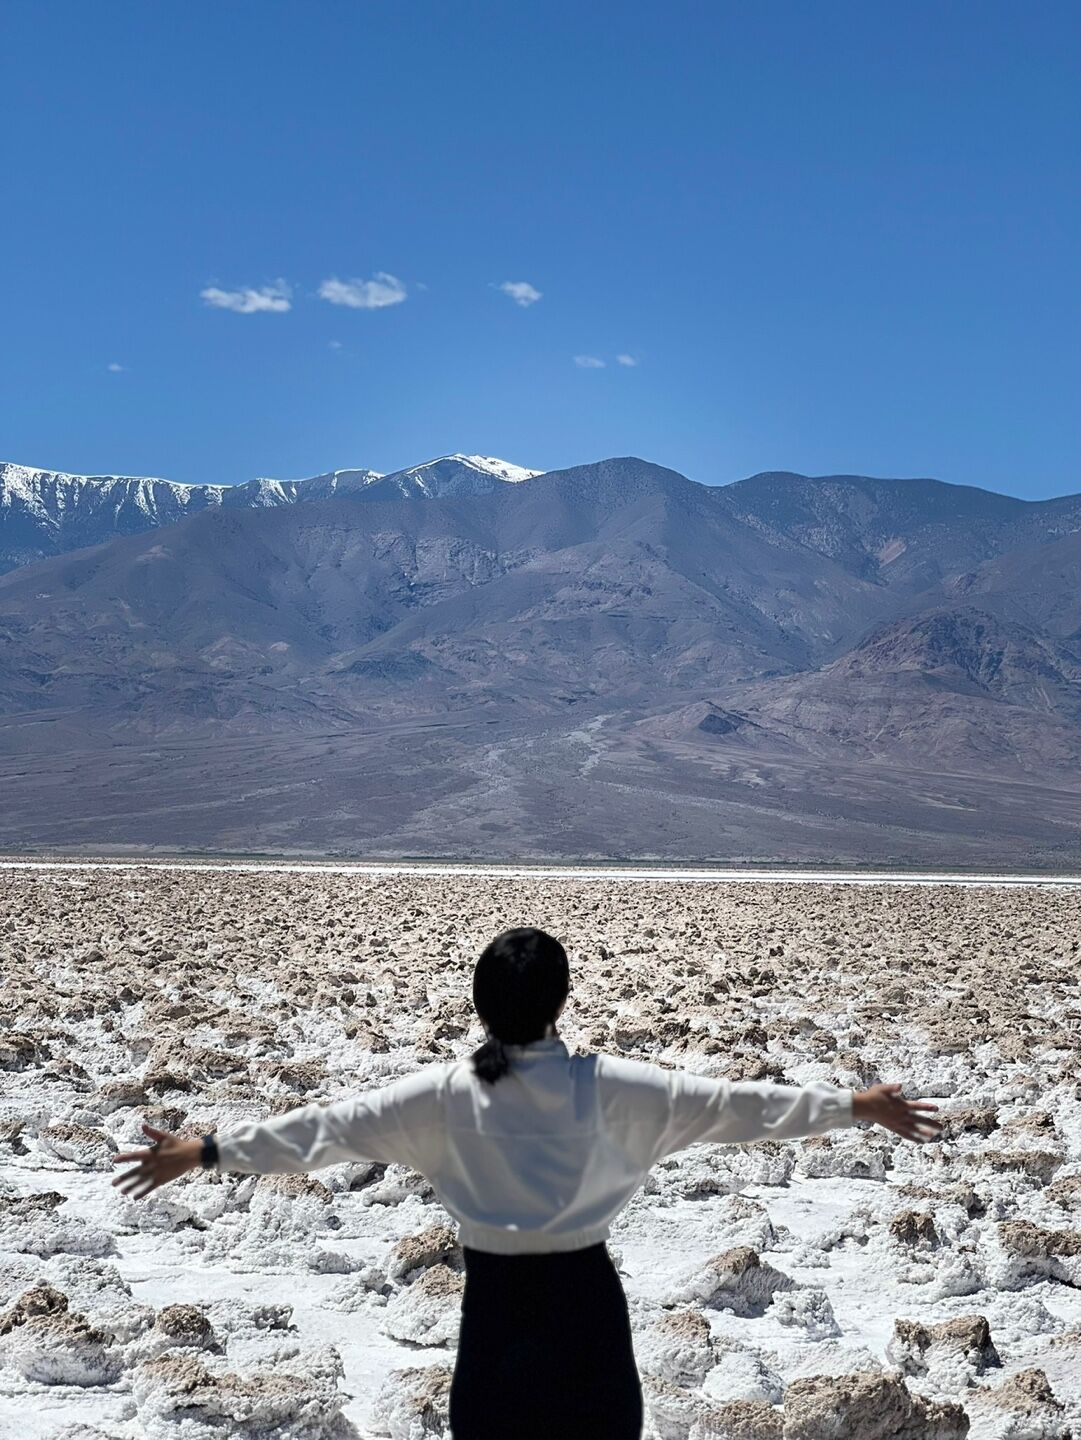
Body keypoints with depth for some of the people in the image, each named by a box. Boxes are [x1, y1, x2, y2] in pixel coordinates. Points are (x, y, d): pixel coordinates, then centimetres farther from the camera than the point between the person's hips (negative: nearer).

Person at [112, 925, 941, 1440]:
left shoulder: (446, 1094, -10)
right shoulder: (611, 1088, -12)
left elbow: (328, 1128, -8)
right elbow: (732, 1105, -10)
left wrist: (206, 1151, -1)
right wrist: (857, 1106, -4)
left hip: (497, 1300, 1)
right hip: (585, 1297, 0)